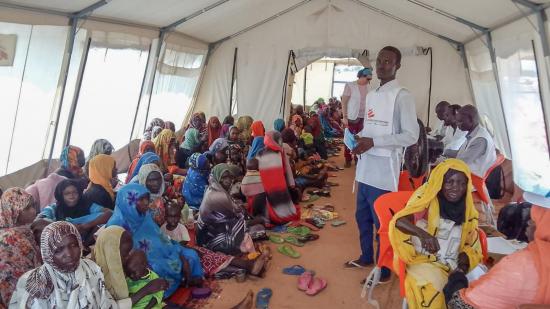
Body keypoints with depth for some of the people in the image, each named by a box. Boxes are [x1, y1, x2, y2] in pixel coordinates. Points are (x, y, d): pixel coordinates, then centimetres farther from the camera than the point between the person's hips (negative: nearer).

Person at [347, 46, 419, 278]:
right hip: (366, 168, 8)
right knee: (362, 217, 19)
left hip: (384, 170, -8)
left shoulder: (402, 96, -10)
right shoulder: (371, 96, 16)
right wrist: (359, 137, 2)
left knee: (382, 222, 3)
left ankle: (384, 271, 19)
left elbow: (411, 136, -14)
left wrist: (373, 142, -19)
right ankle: (366, 257, 39)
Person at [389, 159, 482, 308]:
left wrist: (466, 256, -10)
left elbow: (472, 242, 12)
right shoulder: (427, 199, -10)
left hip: (455, 264, 5)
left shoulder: (468, 209, 6)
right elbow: (398, 221, -24)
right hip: (426, 261, -5)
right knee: (431, 289, -30)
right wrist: (422, 233, -42)